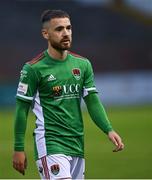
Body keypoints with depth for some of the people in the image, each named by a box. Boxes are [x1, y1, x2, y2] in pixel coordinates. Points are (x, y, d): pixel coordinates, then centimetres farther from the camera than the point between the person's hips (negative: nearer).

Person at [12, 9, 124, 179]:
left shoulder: (83, 64, 10)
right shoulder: (33, 68, -6)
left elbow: (93, 101, 10)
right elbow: (22, 109, -3)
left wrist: (108, 130, -6)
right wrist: (18, 149, -4)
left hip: (77, 145, 6)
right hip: (50, 144, -6)